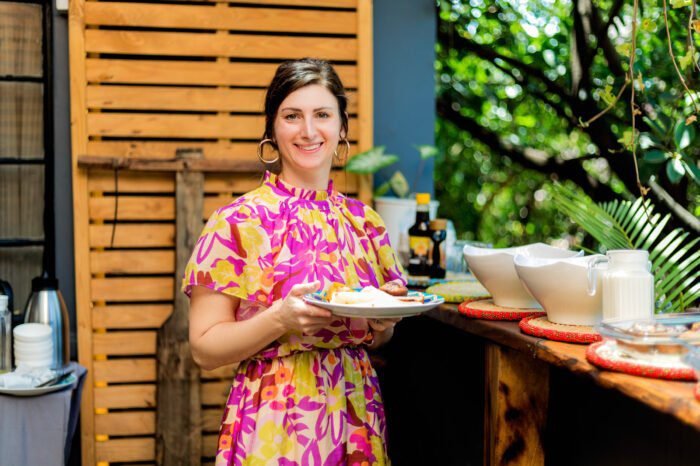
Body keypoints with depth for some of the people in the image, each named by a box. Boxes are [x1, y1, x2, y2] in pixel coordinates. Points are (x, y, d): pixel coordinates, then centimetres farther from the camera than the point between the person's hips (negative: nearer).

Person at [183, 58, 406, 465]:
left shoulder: (365, 222, 3)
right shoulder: (235, 223, -10)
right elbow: (205, 349, -10)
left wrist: (384, 321, -8)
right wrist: (282, 318, -24)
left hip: (357, 416, 4)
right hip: (273, 427, -4)